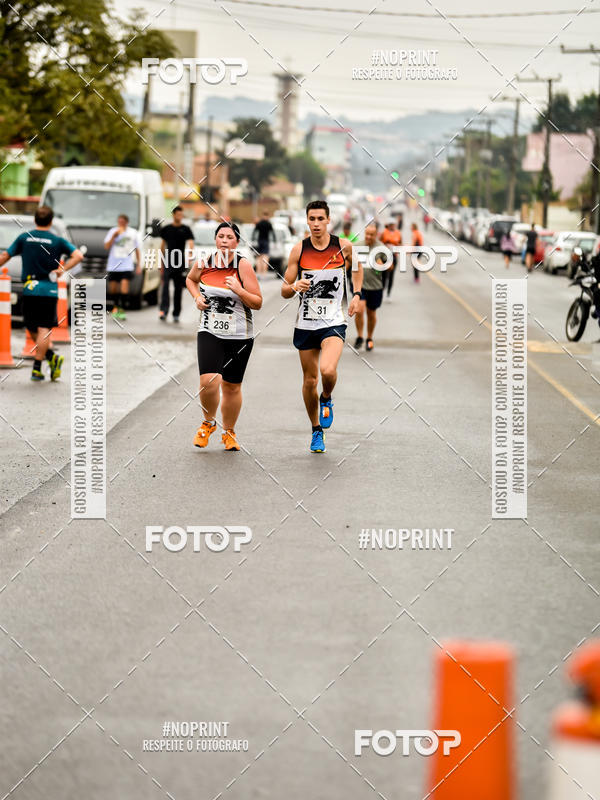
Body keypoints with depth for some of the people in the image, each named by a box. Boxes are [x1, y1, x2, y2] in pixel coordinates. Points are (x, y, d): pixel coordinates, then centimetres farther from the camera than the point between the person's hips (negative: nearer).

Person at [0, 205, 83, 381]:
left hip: (29, 289, 1)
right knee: (44, 328, 0)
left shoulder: (24, 238, 5)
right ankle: (36, 368, -7)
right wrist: (62, 269, -6)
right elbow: (78, 255, -10)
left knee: (32, 328, 13)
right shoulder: (57, 241, 0)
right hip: (49, 289, -1)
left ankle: (51, 355, -5)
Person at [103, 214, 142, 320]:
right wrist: (114, 236, -13)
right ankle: (116, 305, 31)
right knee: (113, 288, 6)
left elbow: (137, 249, 10)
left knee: (124, 285, -18)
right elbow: (106, 246, -1)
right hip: (113, 265, 2)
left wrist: (139, 264, 6)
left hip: (126, 265, -2)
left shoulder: (133, 233, 5)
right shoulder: (113, 231, 5)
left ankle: (121, 309, -15)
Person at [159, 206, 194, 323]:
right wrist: (161, 264, 13)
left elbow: (191, 244, -6)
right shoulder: (166, 229, 10)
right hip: (168, 263, 0)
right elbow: (163, 246, 16)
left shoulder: (186, 229, 5)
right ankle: (163, 311, -24)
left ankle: (176, 314, 13)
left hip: (181, 263, 0)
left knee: (178, 289, 6)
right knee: (165, 286, -15)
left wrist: (189, 256, -26)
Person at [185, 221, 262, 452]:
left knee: (232, 386, 9)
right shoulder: (203, 263, -2)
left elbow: (257, 303, -8)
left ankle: (229, 432, 30)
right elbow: (190, 279, 22)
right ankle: (208, 423, 11)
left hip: (239, 335, -1)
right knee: (208, 381, -17)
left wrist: (239, 290, -25)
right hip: (209, 332, 1)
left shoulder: (243, 265, -9)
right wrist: (197, 297, 3)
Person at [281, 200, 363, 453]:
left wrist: (356, 295, 10)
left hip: (333, 322, -2)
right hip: (305, 324, 2)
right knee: (309, 381, 8)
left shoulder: (343, 246, -4)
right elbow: (285, 290, 0)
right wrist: (294, 287, -22)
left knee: (328, 370, -25)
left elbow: (357, 266, 20)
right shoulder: (299, 249, -4)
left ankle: (327, 400, 10)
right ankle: (316, 431, 29)